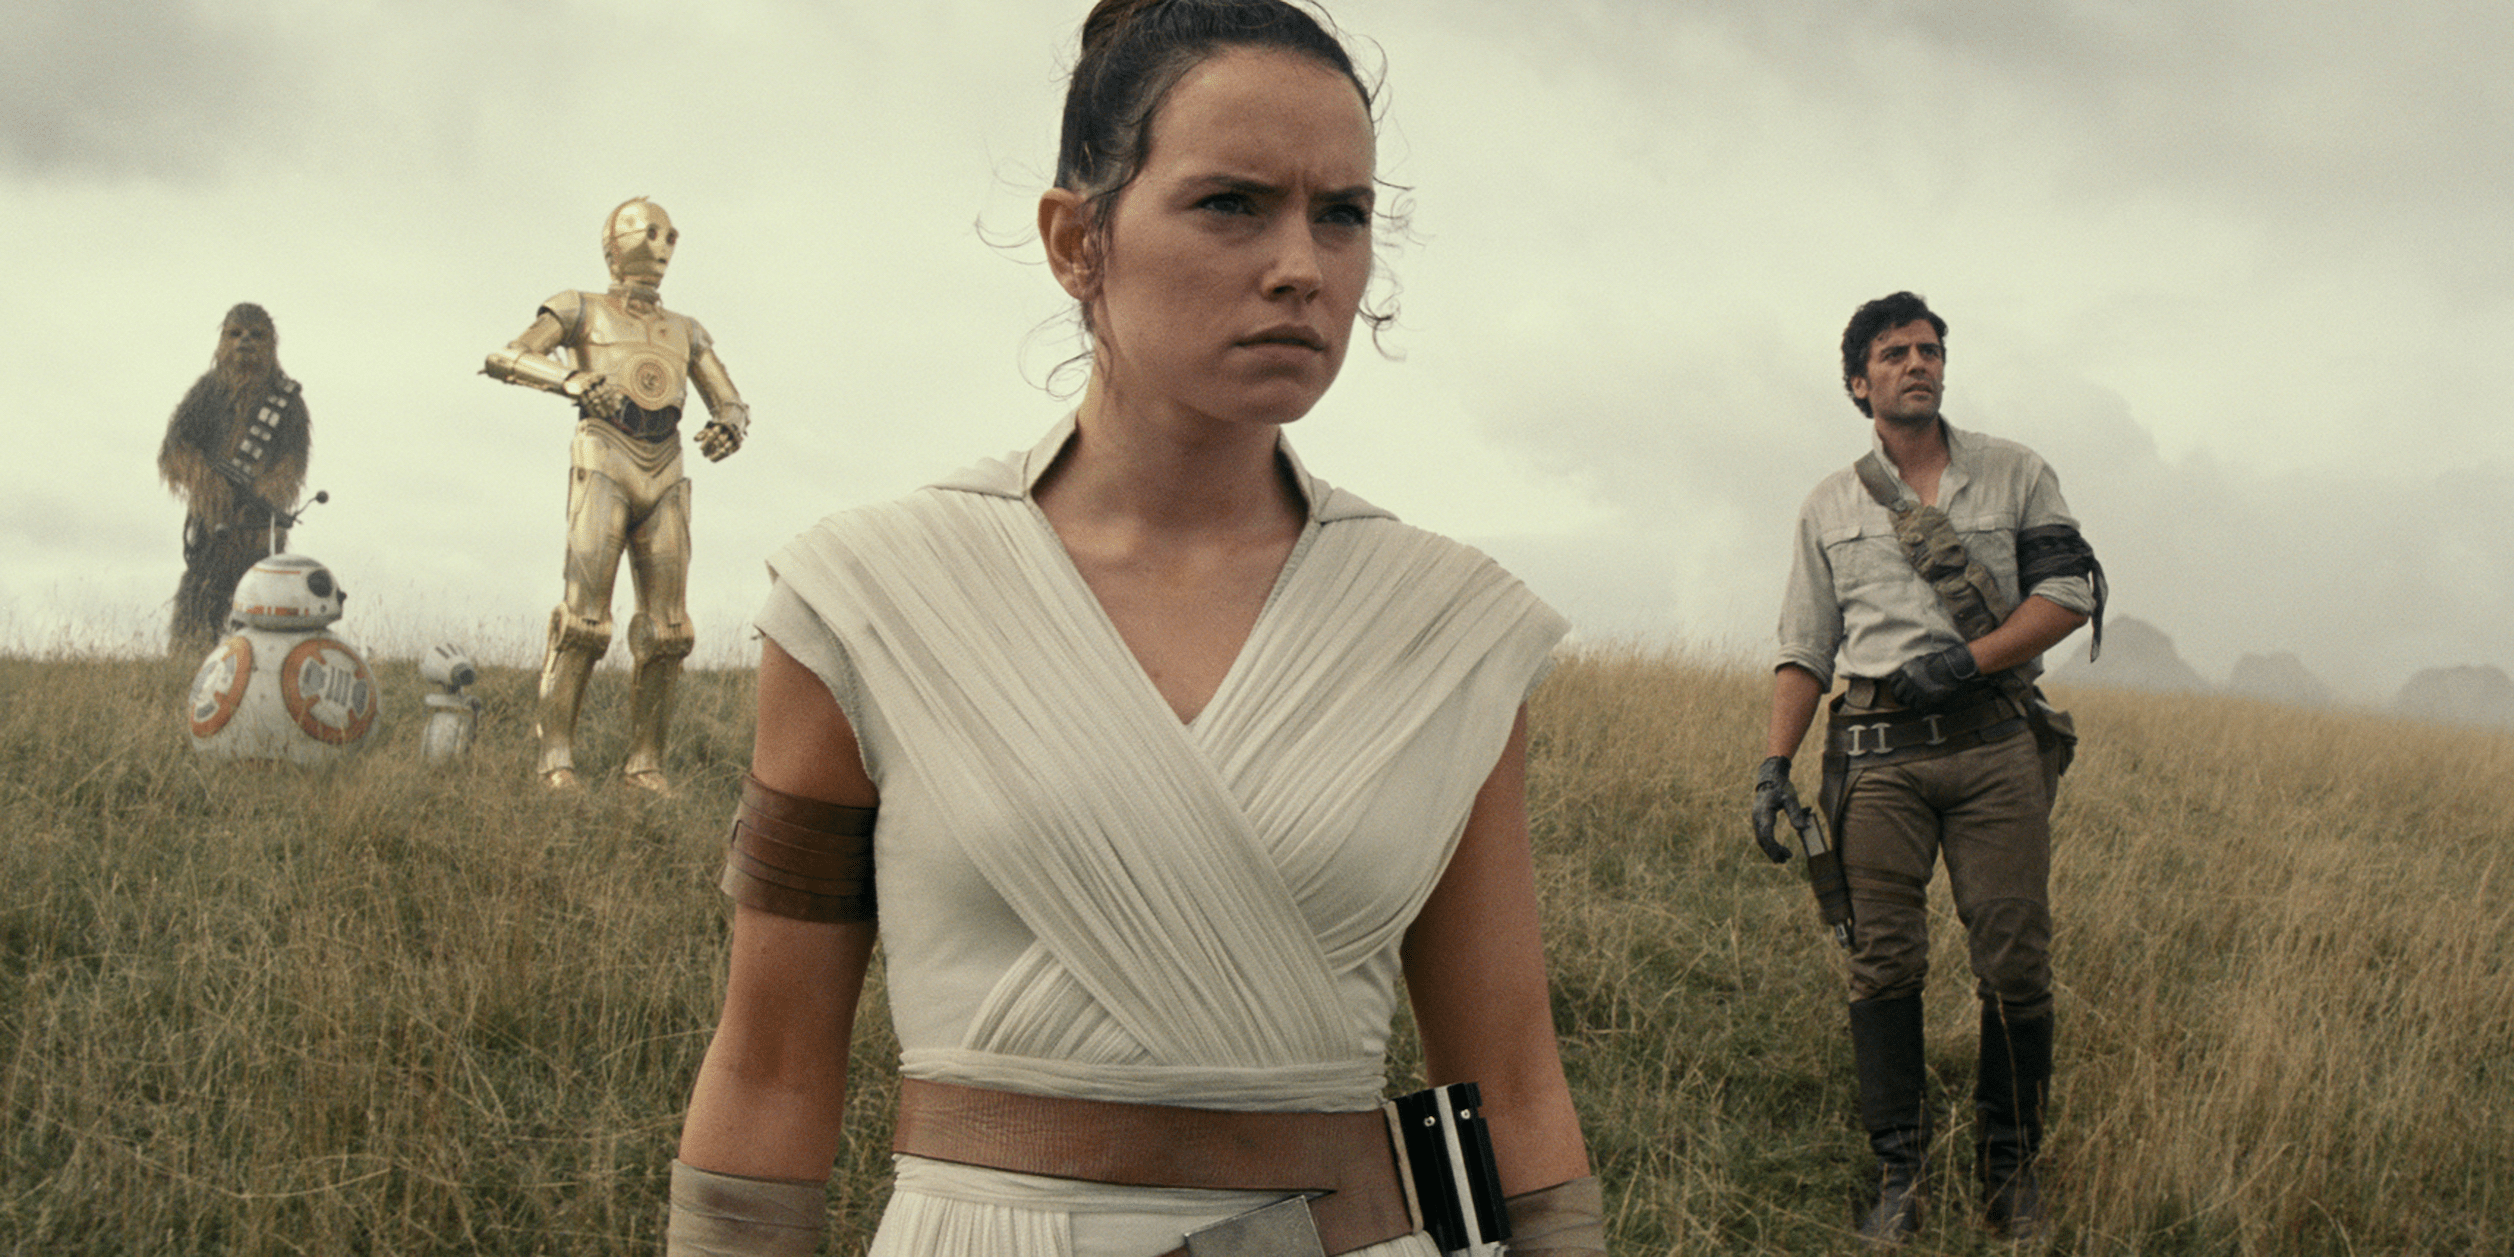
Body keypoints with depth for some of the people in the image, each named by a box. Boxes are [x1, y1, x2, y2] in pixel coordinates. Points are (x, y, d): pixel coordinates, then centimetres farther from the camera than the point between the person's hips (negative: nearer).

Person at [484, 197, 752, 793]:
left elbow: (731, 402, 23)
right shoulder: (582, 310, 13)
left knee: (666, 624, -3)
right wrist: (572, 379, -19)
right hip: (605, 462, -4)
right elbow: (505, 358, 1)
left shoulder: (685, 331, 27)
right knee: (585, 613, -14)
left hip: (665, 475, 5)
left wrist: (728, 427, -3)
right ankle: (555, 754, -11)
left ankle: (645, 759, 2)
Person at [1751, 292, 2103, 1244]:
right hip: (1879, 751, 1)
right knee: (1883, 962, -4)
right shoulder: (1830, 507, 15)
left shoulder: (2014, 473, 12)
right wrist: (1774, 765, 2)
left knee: (2016, 963, -3)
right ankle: (1900, 1175, 3)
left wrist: (1971, 659, -9)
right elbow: (1803, 652, 14)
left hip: (1995, 741, -1)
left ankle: (2011, 1167, 12)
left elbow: (2070, 594, 5)